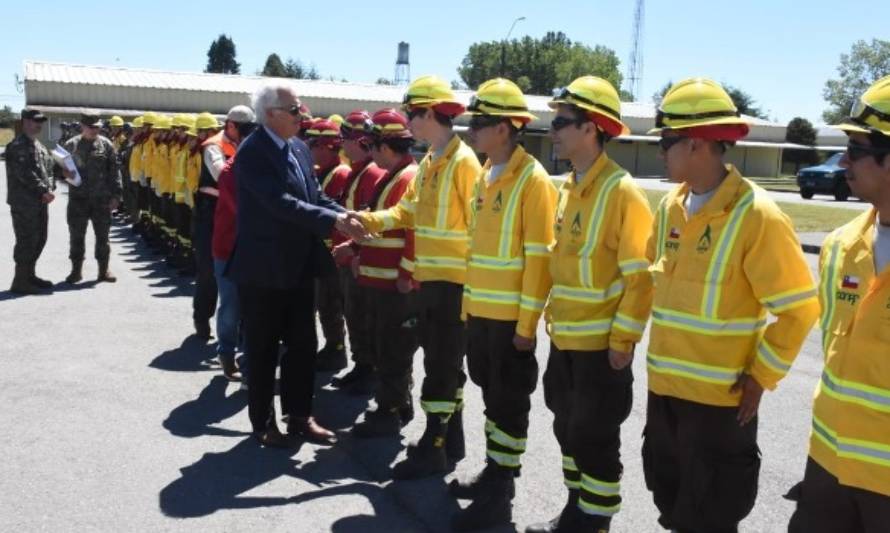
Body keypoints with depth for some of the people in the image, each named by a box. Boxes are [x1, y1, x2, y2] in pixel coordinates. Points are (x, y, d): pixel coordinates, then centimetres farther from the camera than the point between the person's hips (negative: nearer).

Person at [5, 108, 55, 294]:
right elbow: (25, 173, -20)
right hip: (24, 203, -9)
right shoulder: (17, 146, -11)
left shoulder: (40, 146, 17)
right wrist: (44, 191, -18)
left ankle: (29, 275, 26)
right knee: (27, 241, -6)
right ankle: (20, 282, 1)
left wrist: (49, 189, -1)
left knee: (39, 239, 14)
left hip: (40, 202, 9)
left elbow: (48, 169, 16)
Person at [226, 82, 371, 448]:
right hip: (263, 267, -7)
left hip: (298, 265, 8)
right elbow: (282, 204, -26)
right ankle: (262, 422, 22)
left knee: (303, 344, 14)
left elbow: (314, 196, 10)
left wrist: (347, 217, -7)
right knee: (263, 349, 6)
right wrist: (334, 222, -28)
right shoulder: (253, 153, -17)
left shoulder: (299, 149, 9)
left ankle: (299, 416, 27)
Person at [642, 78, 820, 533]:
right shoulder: (671, 206, 4)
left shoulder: (757, 215, -18)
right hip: (664, 384, 7)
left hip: (720, 394, -7)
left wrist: (761, 377, -13)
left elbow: (799, 308, -15)